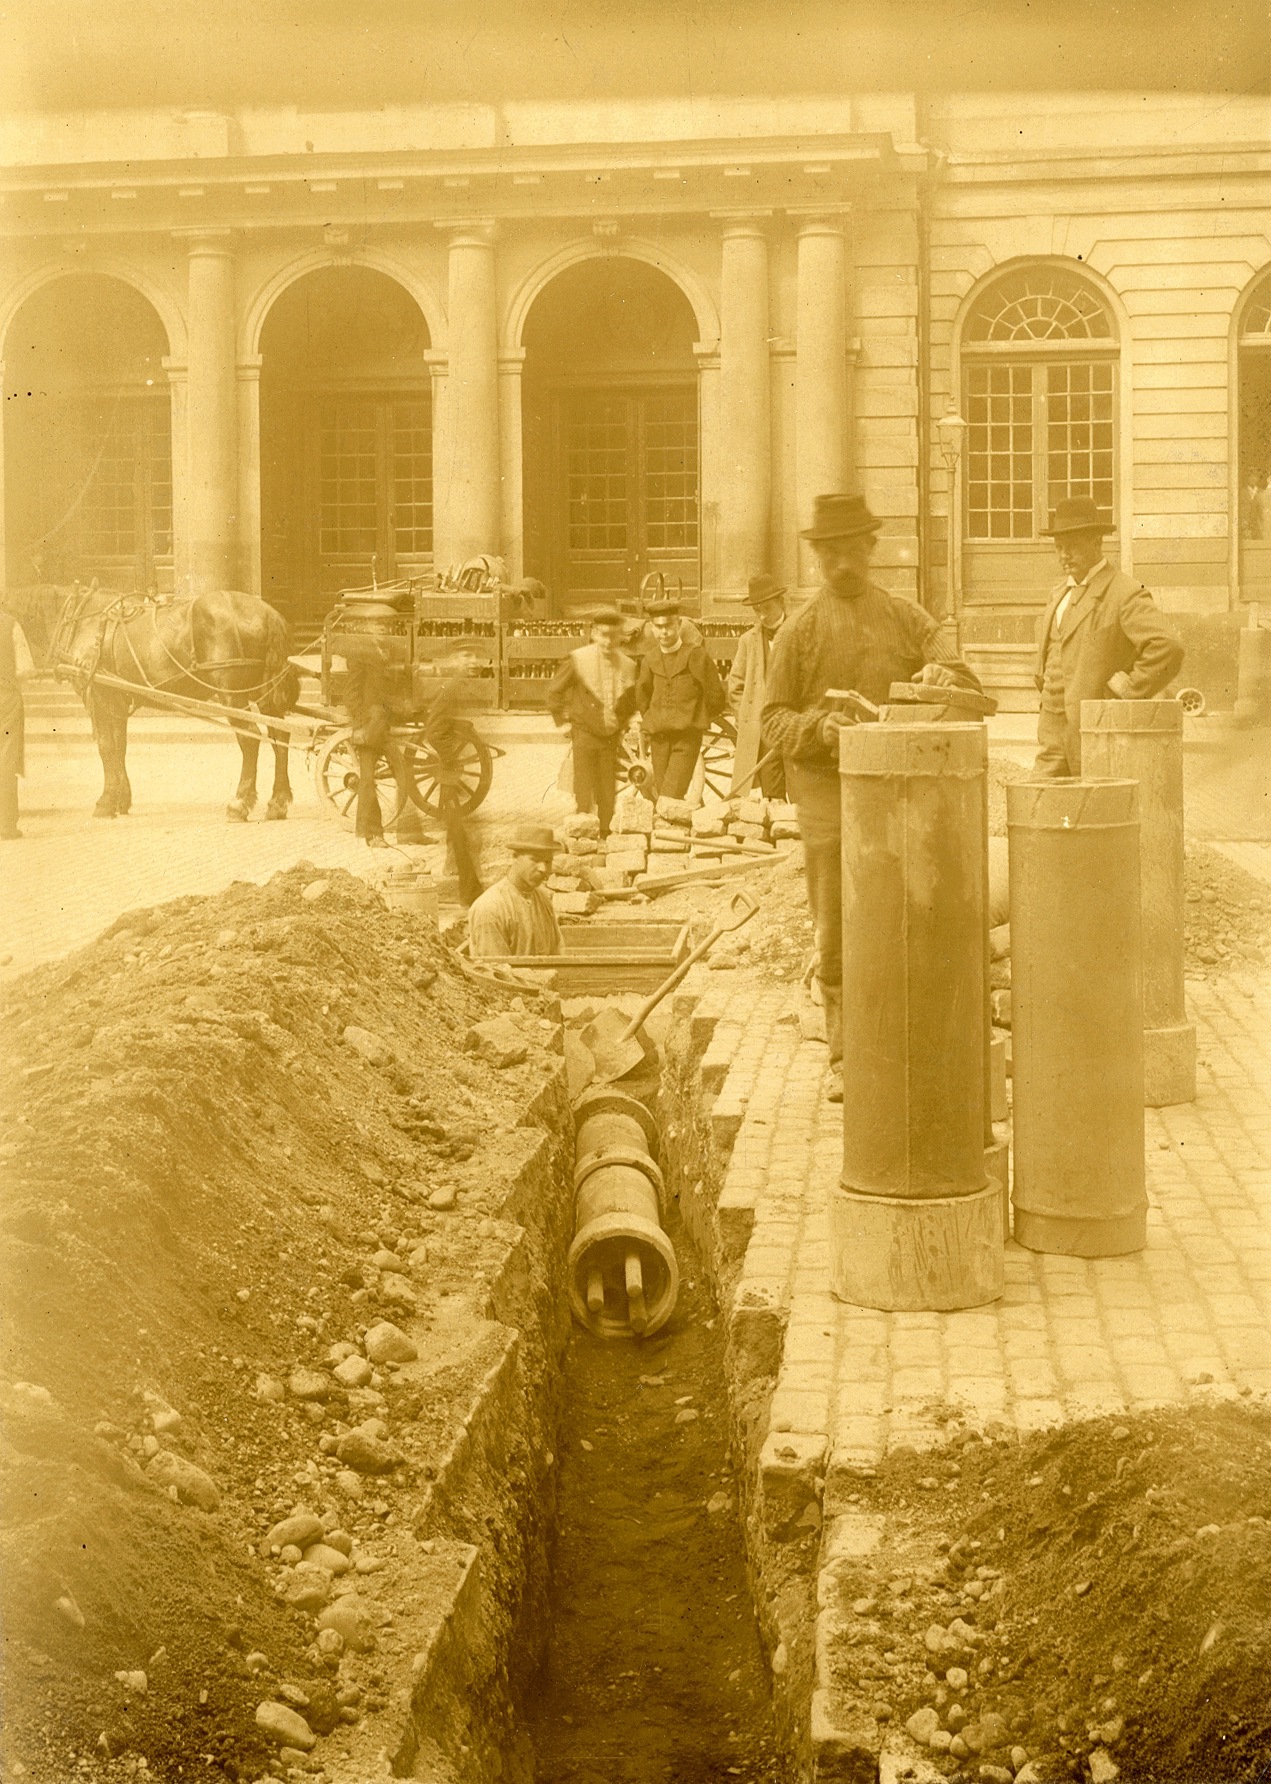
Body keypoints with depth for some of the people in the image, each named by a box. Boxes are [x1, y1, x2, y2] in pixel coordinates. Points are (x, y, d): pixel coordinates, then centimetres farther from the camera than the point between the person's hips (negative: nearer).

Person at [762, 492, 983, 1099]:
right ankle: (847, 1060, 9)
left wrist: (943, 675, -19)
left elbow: (968, 689, 5)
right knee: (836, 936, 0)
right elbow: (773, 717, 4)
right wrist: (818, 726, -16)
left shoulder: (908, 619, 10)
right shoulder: (799, 631, 6)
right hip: (827, 793, -1)